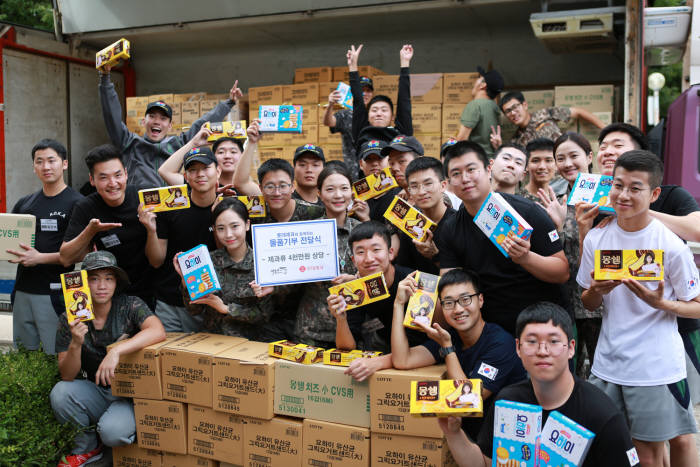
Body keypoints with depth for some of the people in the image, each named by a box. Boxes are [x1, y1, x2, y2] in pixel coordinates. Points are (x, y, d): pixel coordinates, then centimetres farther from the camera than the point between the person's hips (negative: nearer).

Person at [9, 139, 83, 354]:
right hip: (23, 291, 6)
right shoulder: (23, 204, 14)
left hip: (55, 294, -6)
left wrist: (40, 258, -19)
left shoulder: (77, 203, -6)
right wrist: (12, 254, -4)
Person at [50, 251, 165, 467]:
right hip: (94, 391, 3)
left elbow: (158, 331, -30)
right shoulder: (70, 320, -4)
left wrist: (115, 351, -39)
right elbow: (67, 376, -7)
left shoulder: (130, 305, -11)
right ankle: (86, 448, 2)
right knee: (60, 393, -24)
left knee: (112, 431, -30)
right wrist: (76, 345, -26)